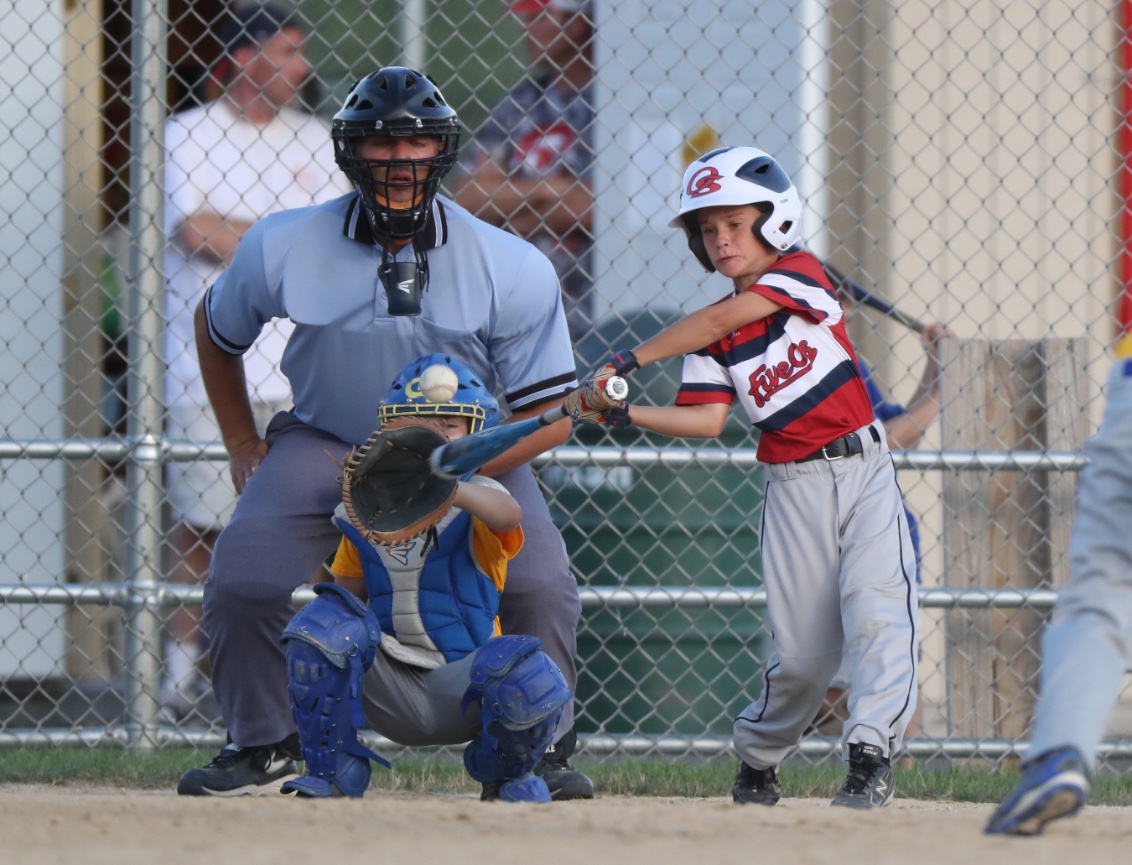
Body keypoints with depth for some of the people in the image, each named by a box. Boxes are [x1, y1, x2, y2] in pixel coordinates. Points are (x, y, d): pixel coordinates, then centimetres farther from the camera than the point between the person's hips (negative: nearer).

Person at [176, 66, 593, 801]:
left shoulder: (514, 269, -20)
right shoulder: (282, 248, -15)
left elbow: (549, 417, -16)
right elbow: (217, 331, 8)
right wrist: (242, 447, 8)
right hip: (325, 442, 1)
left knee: (541, 586, -21)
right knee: (242, 580, -18)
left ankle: (544, 747, 3)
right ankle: (263, 746, 6)